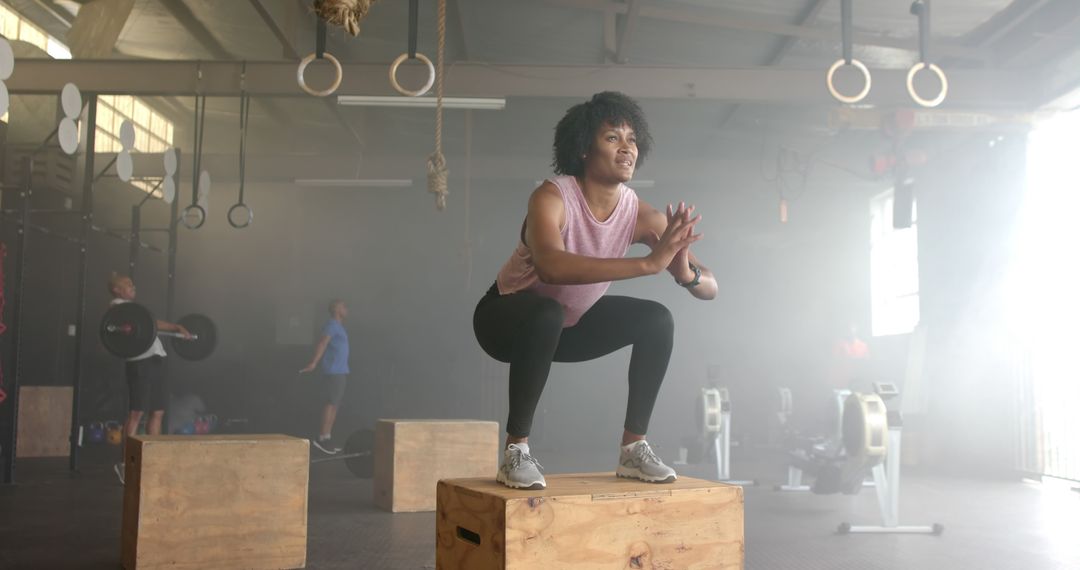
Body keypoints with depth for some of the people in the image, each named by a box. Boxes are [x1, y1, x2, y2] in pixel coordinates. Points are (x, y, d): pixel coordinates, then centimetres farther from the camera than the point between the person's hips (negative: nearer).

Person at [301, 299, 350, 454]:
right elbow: (322, 344, -22)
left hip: (340, 371, 9)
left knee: (334, 404, 9)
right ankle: (322, 438, -9)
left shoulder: (338, 326, 19)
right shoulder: (332, 325, -10)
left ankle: (326, 438, 11)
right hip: (334, 372, -9)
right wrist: (314, 363, -32)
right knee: (331, 403, -10)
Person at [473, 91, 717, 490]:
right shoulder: (552, 198, -29)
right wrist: (649, 263, -54)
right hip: (507, 318, -5)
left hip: (571, 325, 5)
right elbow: (551, 266, -51)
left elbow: (709, 288, -15)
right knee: (548, 314, -37)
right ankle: (516, 451, -23)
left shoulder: (640, 214, -16)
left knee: (657, 319, -13)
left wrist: (687, 273, -41)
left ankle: (634, 448, -3)